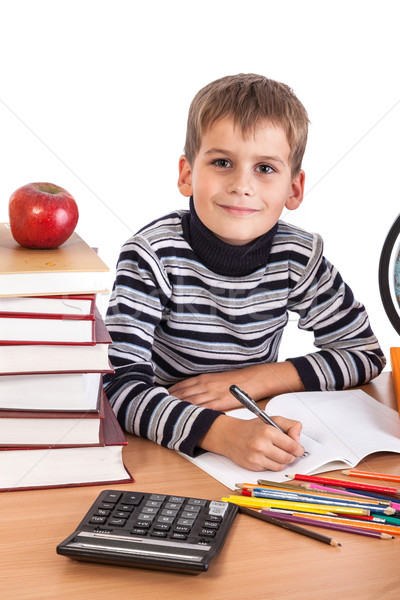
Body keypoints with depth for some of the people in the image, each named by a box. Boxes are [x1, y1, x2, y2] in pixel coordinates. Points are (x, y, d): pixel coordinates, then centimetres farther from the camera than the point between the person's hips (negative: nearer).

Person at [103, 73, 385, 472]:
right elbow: (121, 386, -26)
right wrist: (223, 433, -41)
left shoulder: (300, 257, -8)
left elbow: (366, 354, 0)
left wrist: (257, 378, -13)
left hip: (257, 433, 3)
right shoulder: (153, 255, -18)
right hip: (160, 445, -2)